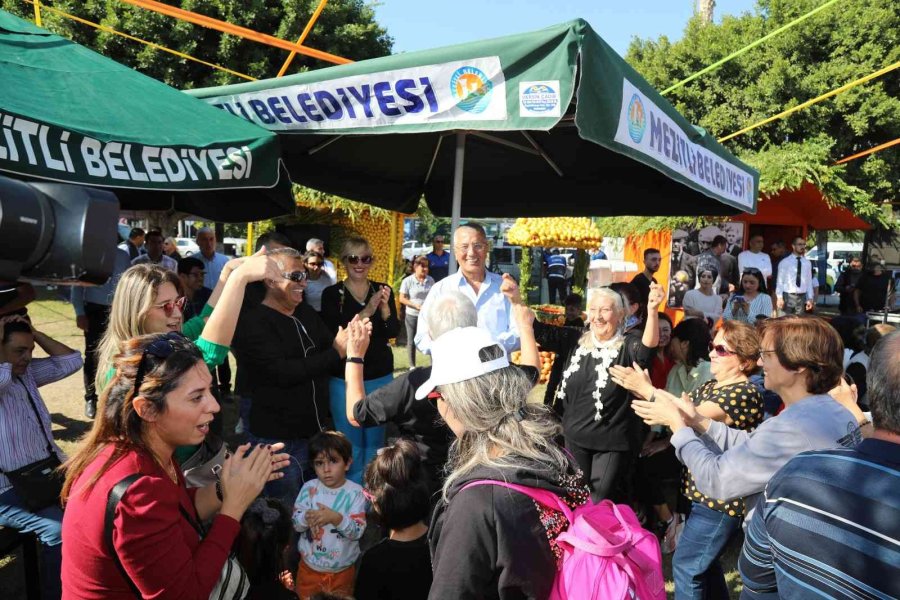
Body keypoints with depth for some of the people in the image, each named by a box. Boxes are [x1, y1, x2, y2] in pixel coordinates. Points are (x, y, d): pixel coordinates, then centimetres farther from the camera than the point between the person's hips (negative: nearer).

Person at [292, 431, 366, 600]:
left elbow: (358, 531, -21)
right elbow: (295, 524, -9)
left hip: (342, 569, -1)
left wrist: (336, 518, -36)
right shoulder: (309, 488, -11)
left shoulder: (355, 492, -17)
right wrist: (307, 518, -30)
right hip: (310, 566, 1)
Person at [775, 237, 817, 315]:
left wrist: (810, 299, 7)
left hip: (802, 296, 4)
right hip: (788, 296, -3)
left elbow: (809, 282, 10)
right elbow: (780, 281, -4)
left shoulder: (807, 263, 8)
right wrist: (779, 298, -9)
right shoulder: (784, 262, -3)